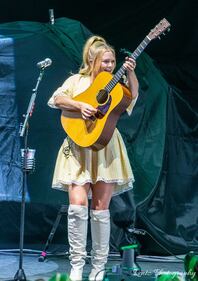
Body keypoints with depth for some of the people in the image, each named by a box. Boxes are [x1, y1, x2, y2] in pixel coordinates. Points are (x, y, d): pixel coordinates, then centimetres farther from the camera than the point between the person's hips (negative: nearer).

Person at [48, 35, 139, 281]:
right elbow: (56, 99, -2)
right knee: (78, 204, -14)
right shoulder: (77, 80, 9)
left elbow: (133, 95, -9)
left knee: (100, 208, 1)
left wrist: (130, 73, -25)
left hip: (106, 150, 1)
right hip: (79, 149, -1)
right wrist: (79, 105, -16)